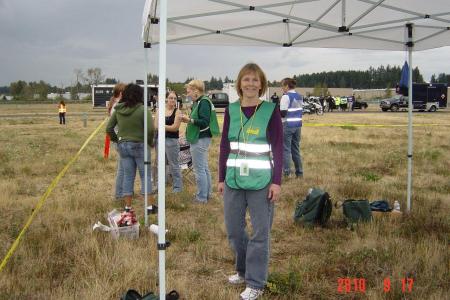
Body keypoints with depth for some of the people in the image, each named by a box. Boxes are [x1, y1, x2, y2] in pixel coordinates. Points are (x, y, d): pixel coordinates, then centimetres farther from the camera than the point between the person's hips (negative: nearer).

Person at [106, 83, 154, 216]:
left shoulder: (118, 110, 3)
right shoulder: (142, 109, -12)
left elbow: (109, 128, 5)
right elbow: (150, 129, -18)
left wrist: (116, 140, 15)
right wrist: (150, 142, -2)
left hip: (123, 146, 5)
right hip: (139, 145, -5)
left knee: (128, 176, 12)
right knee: (146, 175, 5)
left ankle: (128, 207, 16)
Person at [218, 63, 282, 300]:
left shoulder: (271, 110, -3)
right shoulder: (231, 110, 6)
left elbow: (278, 148, -4)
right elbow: (224, 146, 9)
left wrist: (277, 181, -9)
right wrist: (221, 178, 7)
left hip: (261, 181, -3)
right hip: (234, 180, 4)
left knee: (260, 232, 3)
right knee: (233, 229, 11)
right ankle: (243, 270, 34)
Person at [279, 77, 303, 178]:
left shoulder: (286, 97, -12)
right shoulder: (299, 96, 12)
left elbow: (283, 113, -17)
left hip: (288, 126, -7)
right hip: (298, 125, 7)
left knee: (286, 150, -1)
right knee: (296, 149, 15)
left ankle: (286, 172, -2)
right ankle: (299, 172, 18)